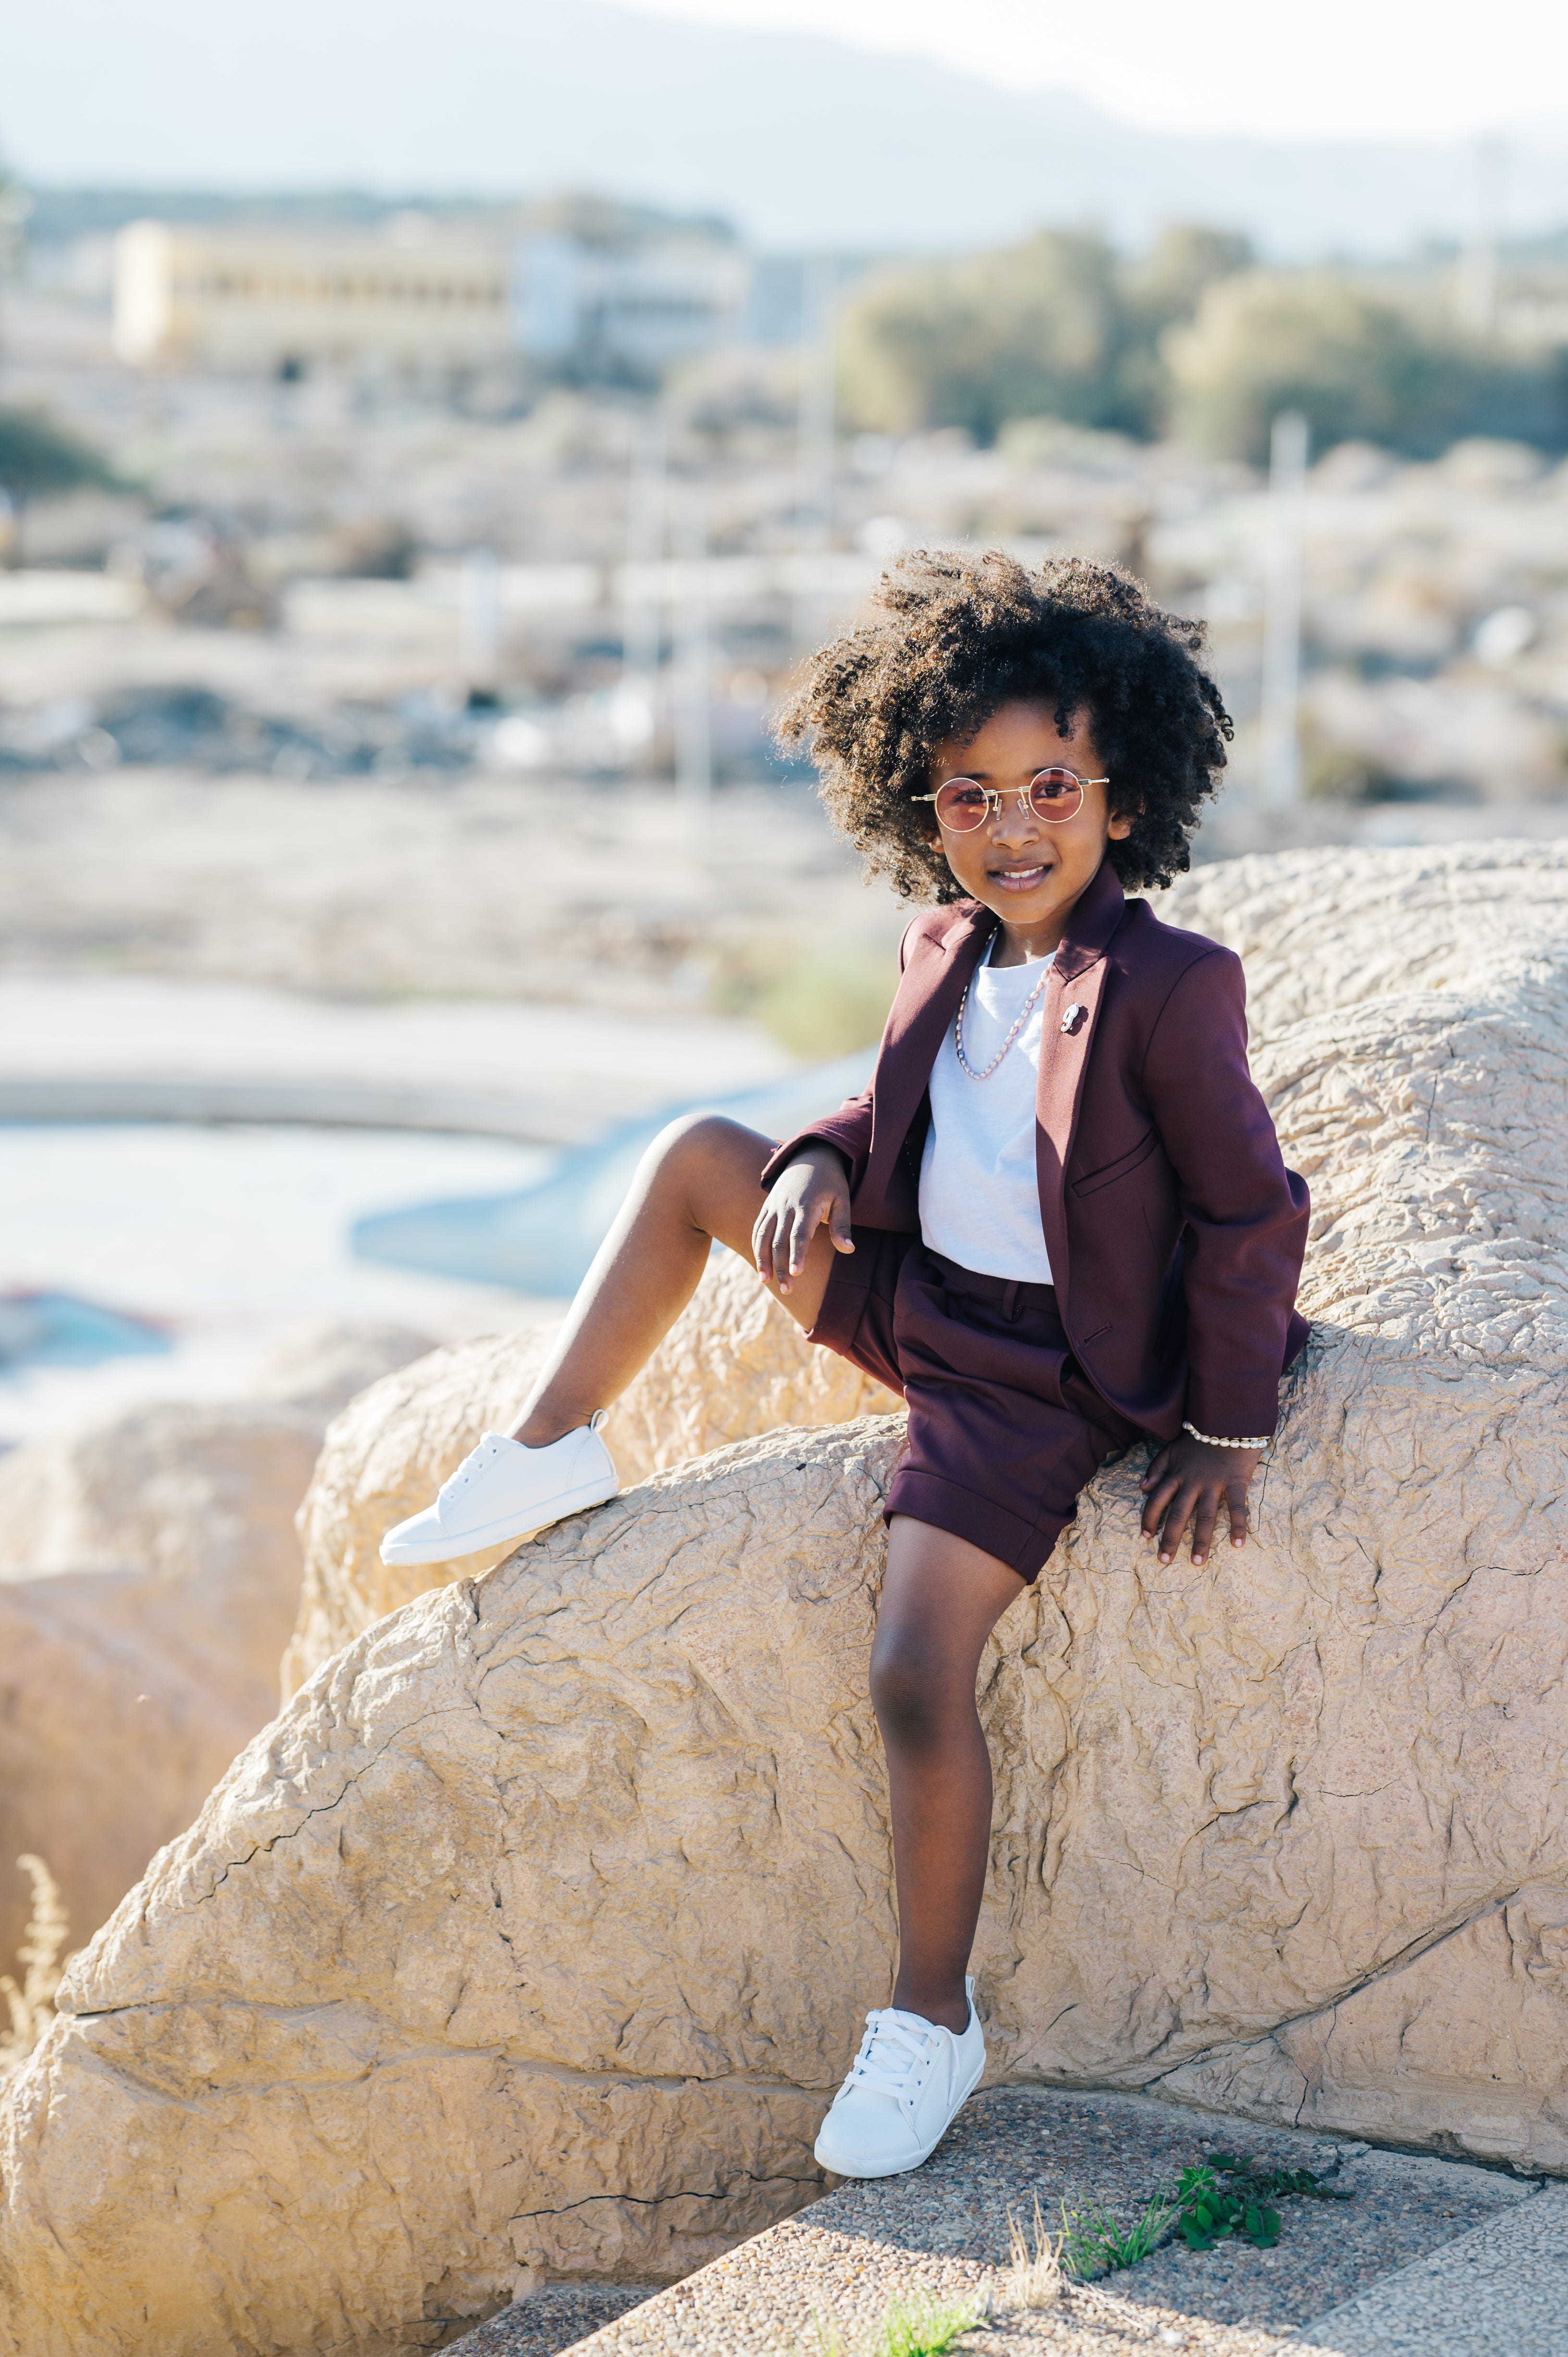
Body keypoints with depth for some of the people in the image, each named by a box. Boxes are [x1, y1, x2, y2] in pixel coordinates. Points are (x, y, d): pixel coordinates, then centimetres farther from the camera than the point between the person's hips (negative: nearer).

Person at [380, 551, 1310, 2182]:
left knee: (916, 1674, -20)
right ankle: (548, 1456, 18)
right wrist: (824, 1166, -4)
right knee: (697, 1155, 9)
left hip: (1037, 1376, -8)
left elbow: (1250, 1212, -14)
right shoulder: (944, 951, 3)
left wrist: (1227, 1429, -11)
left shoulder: (1169, 987, -20)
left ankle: (930, 2022, -4)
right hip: (910, 1296, 8)